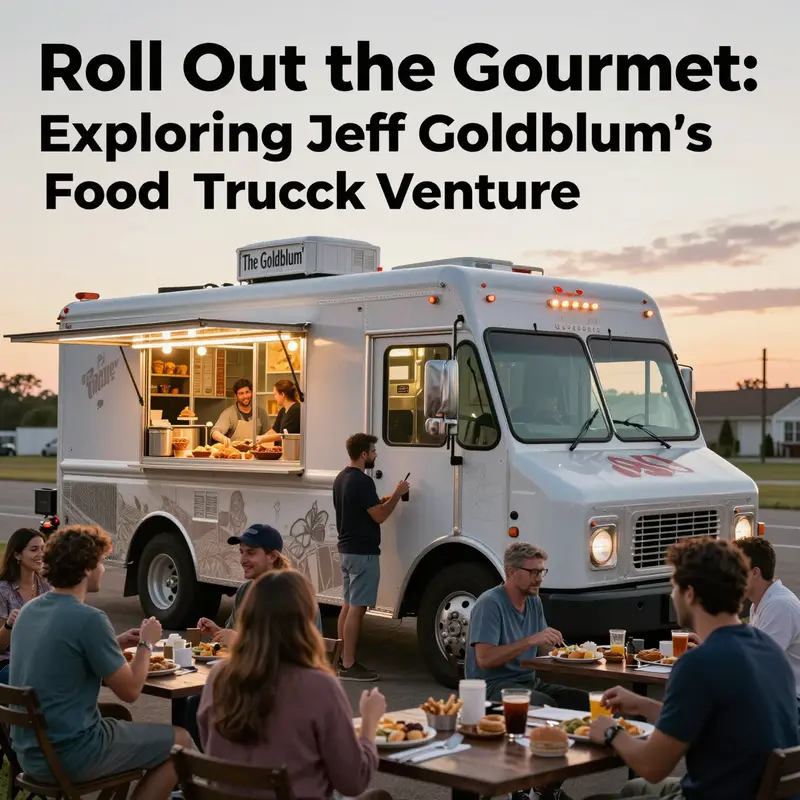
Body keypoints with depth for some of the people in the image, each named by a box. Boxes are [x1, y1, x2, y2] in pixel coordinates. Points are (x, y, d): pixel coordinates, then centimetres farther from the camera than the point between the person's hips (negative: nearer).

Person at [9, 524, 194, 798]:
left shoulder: (29, 610, 4)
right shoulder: (89, 619, -20)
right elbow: (130, 691, -13)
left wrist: (116, 644, 14)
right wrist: (146, 643, 3)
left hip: (29, 752, 8)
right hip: (69, 757, -8)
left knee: (117, 716, 32)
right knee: (180, 742, 7)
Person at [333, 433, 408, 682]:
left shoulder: (341, 478, 12)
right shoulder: (362, 481, -19)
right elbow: (379, 516, -19)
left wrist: (381, 501, 15)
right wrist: (397, 495, -7)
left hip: (347, 549, 10)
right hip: (363, 552, -10)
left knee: (348, 605, 14)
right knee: (357, 608, -7)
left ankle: (342, 659, 20)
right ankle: (348, 666, -5)